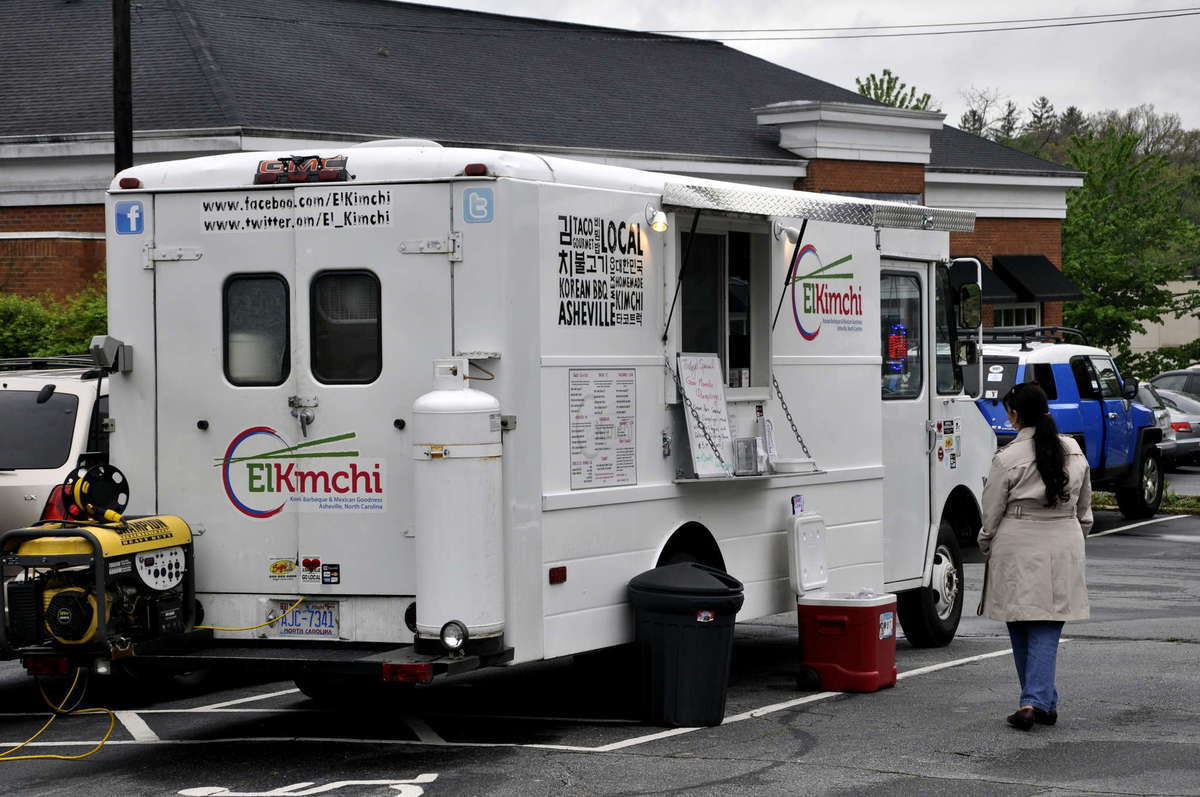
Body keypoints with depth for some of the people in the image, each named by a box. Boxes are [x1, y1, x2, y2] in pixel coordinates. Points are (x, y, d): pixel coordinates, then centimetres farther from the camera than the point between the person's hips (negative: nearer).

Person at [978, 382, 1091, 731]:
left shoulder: (1008, 459, -11)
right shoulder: (1074, 452, 4)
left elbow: (991, 515, -3)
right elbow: (1084, 510, 14)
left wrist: (986, 547, 13)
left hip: (1017, 548, -3)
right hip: (1062, 547, 3)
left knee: (1021, 629, 9)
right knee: (1046, 630, 2)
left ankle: (1038, 702, 14)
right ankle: (1038, 702, -11)